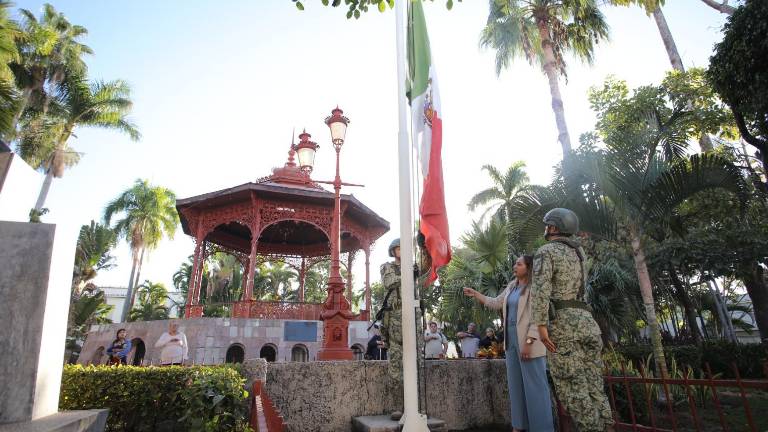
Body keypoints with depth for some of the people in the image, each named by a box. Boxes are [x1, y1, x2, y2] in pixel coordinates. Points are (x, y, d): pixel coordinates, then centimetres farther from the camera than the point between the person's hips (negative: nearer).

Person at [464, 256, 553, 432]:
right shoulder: (512, 286, 14)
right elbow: (495, 303, 23)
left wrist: (528, 342, -21)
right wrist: (475, 294, 17)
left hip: (528, 340, -8)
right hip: (511, 339, 8)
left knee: (535, 384, -4)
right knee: (515, 383, 12)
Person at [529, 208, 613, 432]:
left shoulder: (545, 251, -2)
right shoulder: (578, 252, 21)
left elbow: (540, 288, -17)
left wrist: (540, 325, -19)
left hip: (563, 323, -7)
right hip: (587, 322, 7)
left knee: (571, 387, -4)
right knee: (592, 385, 9)